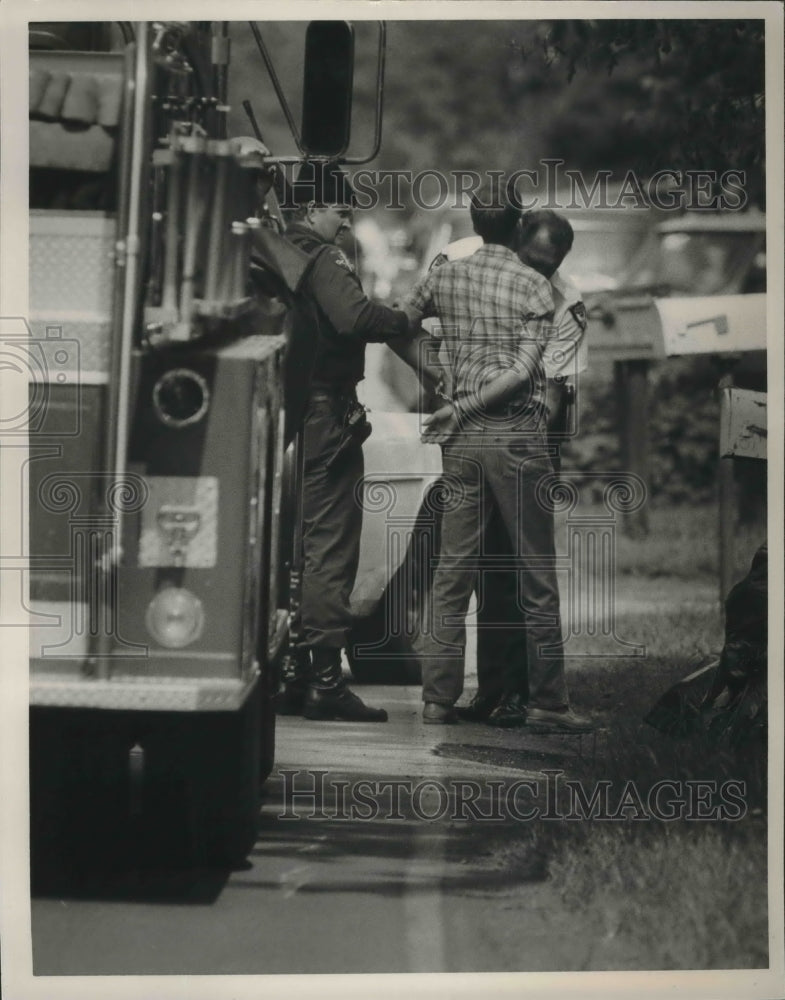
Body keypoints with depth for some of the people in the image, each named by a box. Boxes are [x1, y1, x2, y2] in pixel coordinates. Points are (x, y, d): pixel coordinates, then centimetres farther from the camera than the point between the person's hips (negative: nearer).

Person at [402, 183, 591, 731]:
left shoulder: (442, 278, 6)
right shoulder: (534, 285, -6)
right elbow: (525, 370, -14)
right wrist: (459, 409, -9)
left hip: (464, 438, 4)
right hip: (519, 434, -4)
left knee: (454, 569, 8)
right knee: (538, 573, 3)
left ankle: (439, 696, 8)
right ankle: (547, 700, 7)